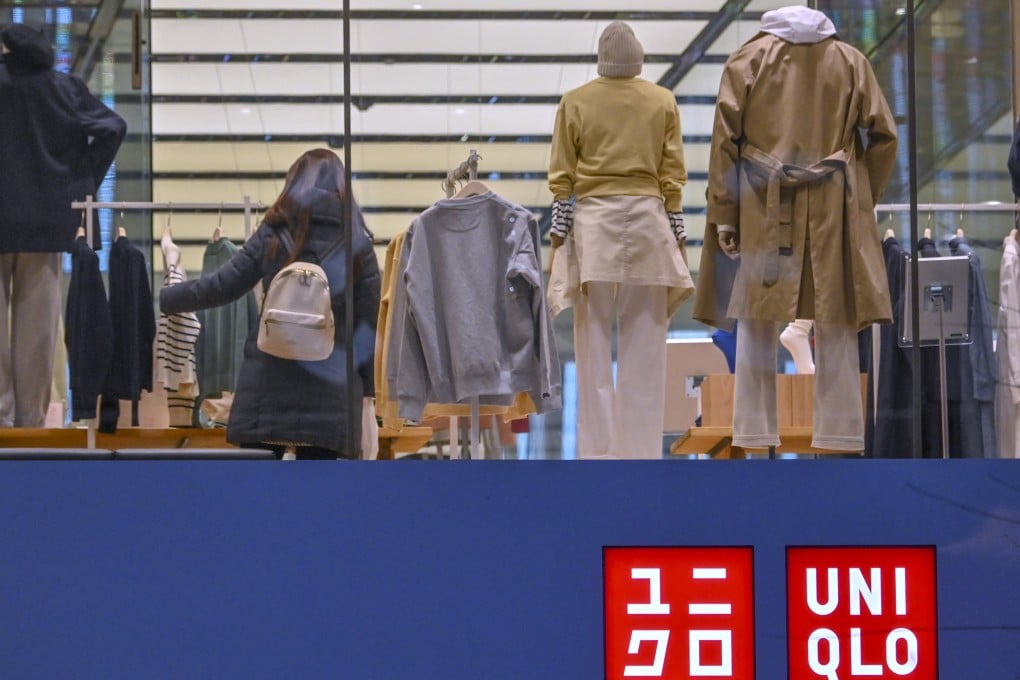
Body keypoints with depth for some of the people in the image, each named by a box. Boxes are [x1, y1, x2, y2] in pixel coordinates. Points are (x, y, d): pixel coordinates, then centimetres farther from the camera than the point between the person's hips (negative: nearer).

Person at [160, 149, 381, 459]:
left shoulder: (274, 234, 4)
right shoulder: (356, 243, 4)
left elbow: (222, 286, 4)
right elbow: (369, 320, 1)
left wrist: (164, 298, 17)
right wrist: (367, 385, 5)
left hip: (270, 381, 0)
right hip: (329, 387, 0)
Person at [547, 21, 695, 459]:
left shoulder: (575, 102, 0)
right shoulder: (663, 102, 2)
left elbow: (562, 177, 0)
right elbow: (673, 175, 3)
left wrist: (559, 230, 6)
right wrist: (676, 231, 10)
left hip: (593, 222, -1)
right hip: (648, 218, 1)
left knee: (594, 338, 1)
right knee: (644, 341, 5)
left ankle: (598, 448, -1)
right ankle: (641, 445, 6)